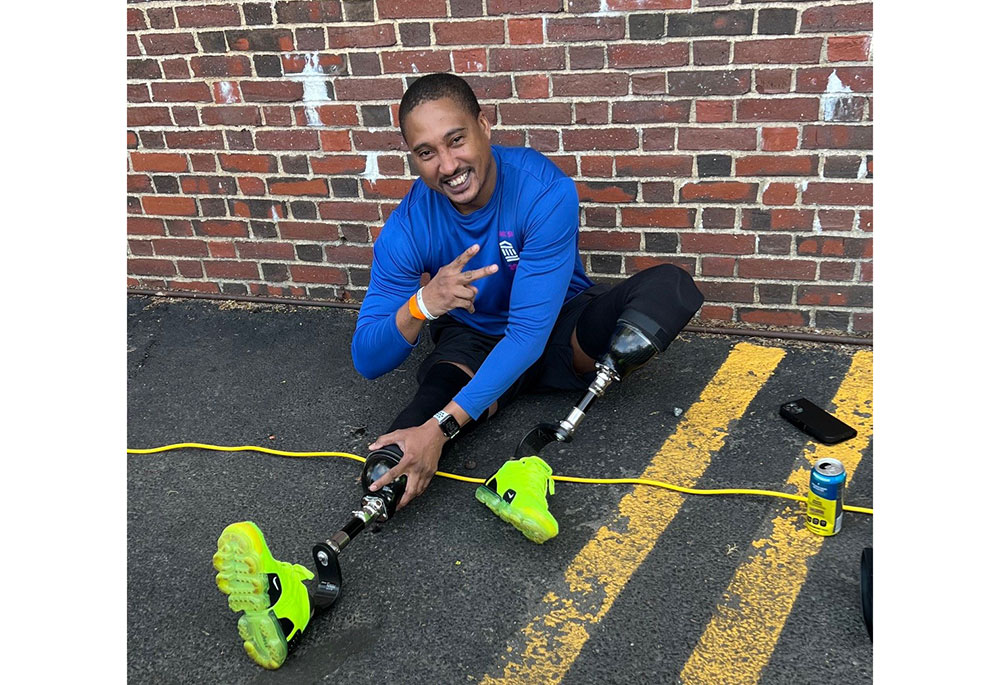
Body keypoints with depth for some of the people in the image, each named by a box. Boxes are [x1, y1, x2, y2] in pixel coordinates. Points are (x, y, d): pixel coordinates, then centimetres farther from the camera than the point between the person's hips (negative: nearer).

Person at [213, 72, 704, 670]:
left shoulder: (544, 190, -27)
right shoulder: (410, 224, -18)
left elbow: (529, 332, -32)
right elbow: (368, 360, -16)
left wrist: (443, 426, -41)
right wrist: (422, 304, -38)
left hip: (558, 329, -1)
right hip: (473, 340, 1)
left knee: (669, 286, -29)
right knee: (436, 391, -33)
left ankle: (528, 472, -40)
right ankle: (309, 583, -50)